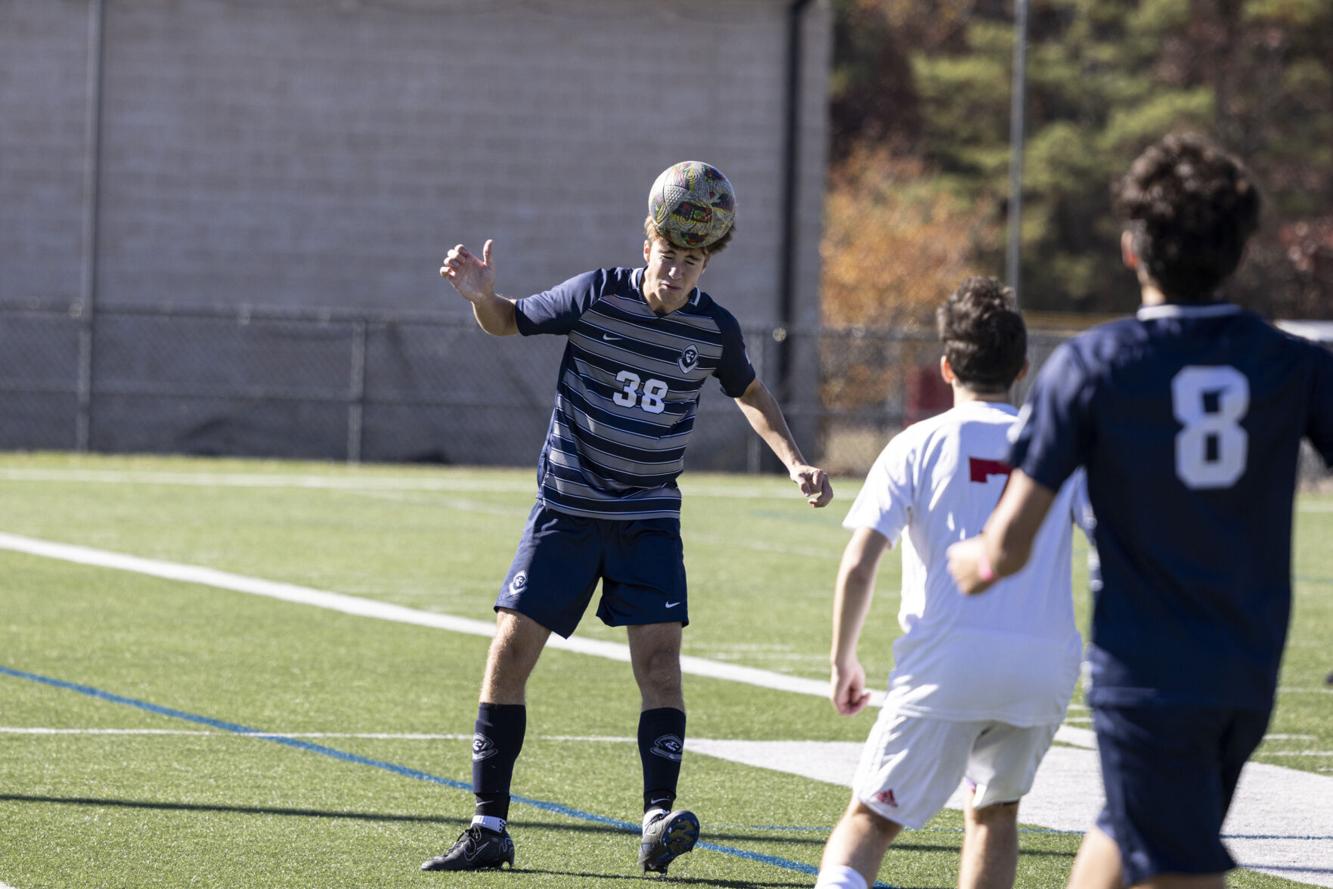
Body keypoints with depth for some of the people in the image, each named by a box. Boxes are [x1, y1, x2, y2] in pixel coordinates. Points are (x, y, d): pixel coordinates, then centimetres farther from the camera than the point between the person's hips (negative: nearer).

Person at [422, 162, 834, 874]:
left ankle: (657, 820, -15)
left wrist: (795, 462, 4)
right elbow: (511, 322, 2)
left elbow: (750, 394, 16)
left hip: (649, 515, 1)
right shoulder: (597, 295, -11)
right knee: (510, 651, -6)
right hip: (565, 508, -1)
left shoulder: (714, 329, -5)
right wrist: (481, 295, -20)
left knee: (659, 655, -15)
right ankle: (489, 829, 0)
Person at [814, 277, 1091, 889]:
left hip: (944, 660, -2)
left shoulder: (917, 446, 6)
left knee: (870, 820, 1)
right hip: (1045, 665, 2)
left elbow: (857, 567, -2)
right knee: (994, 810, 24)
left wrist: (842, 662, 9)